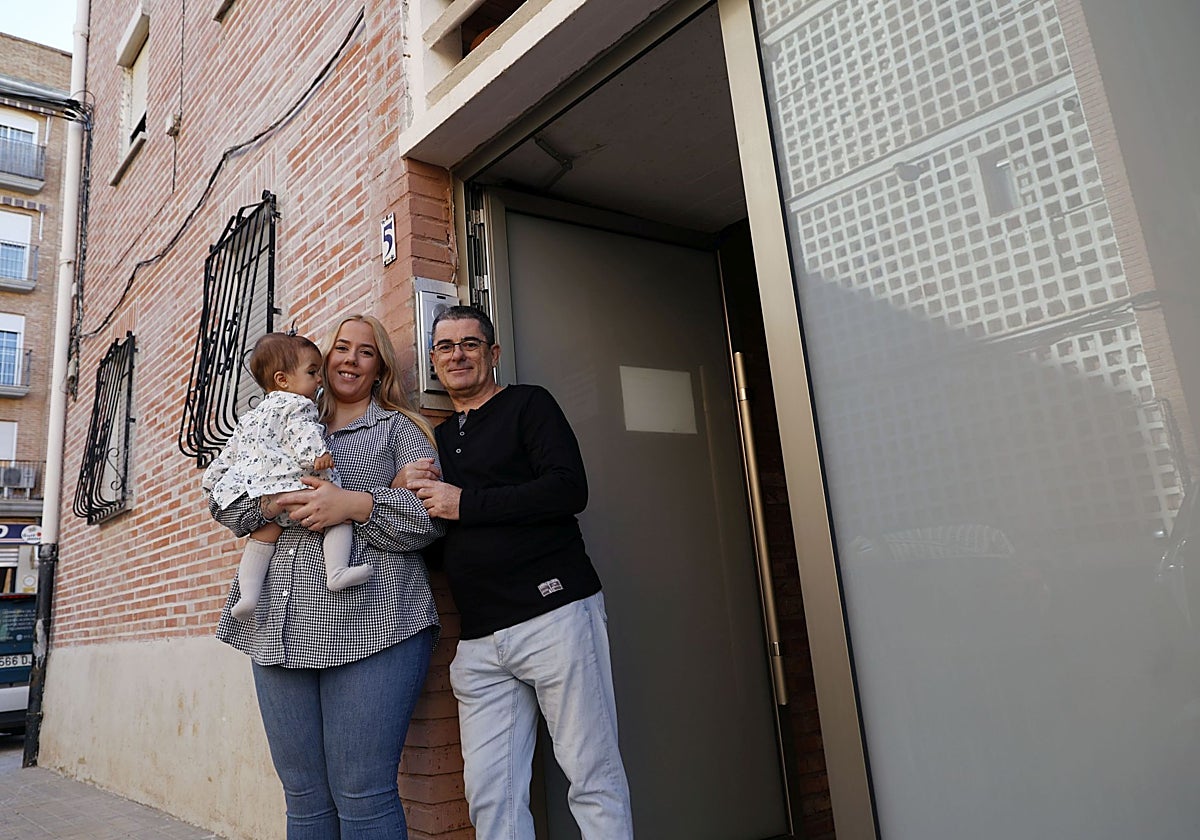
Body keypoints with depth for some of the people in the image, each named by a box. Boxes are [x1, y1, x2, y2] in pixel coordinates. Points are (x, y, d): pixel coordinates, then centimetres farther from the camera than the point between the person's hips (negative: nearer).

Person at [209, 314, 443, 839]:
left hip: (370, 628, -4)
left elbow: (431, 514, -4)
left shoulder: (398, 429, 9)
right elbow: (222, 503, 14)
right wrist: (270, 502, -7)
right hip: (279, 632, 5)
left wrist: (356, 504, -17)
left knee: (362, 796, -4)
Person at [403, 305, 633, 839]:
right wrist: (409, 492, -1)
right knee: (489, 795, 7)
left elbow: (569, 490, -13)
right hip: (479, 640, 6)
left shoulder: (528, 404, 3)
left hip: (555, 614, -5)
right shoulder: (440, 438, 20)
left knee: (593, 778, 1)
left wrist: (463, 503, -11)